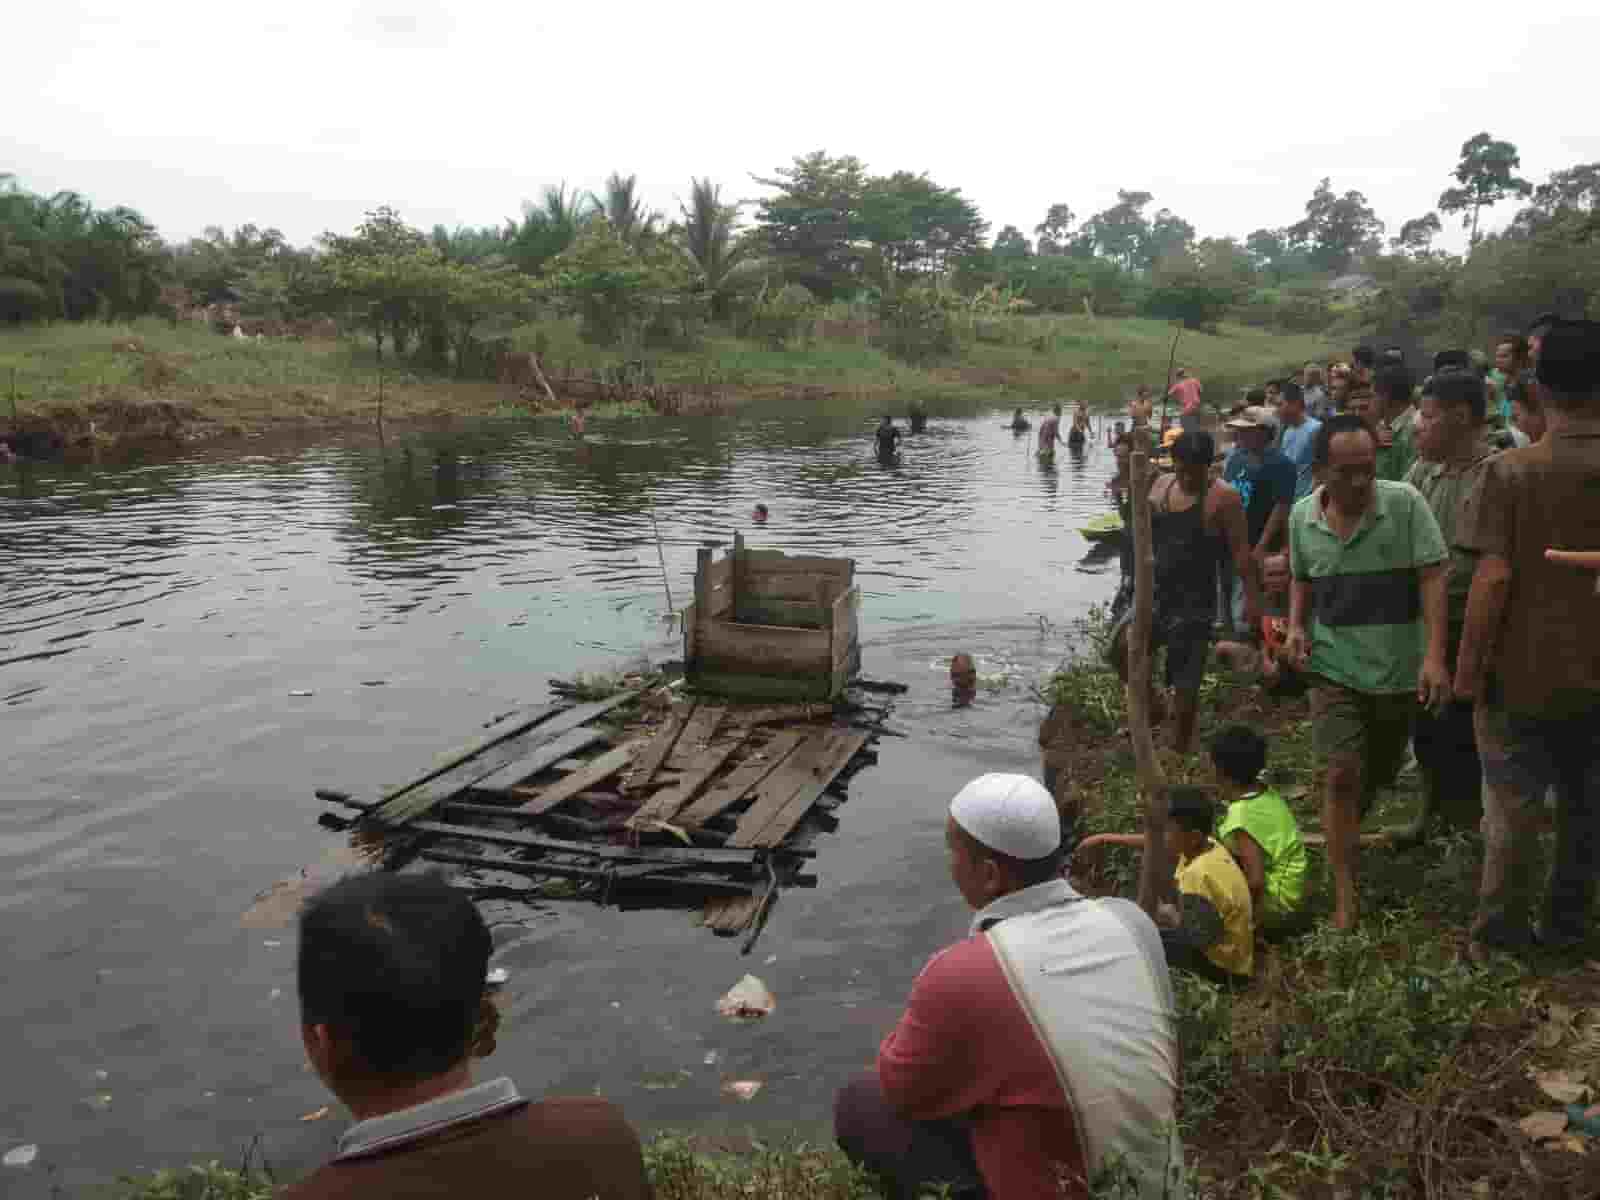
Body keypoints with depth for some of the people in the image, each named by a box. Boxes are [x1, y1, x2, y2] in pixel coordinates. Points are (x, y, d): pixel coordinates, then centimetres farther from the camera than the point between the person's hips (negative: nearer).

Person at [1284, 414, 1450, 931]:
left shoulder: (1405, 503, -12)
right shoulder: (1302, 516, -2)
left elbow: (1432, 578, -13)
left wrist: (1434, 656, -20)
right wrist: (1296, 626, -3)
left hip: (1398, 670, 0)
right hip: (1334, 667, 0)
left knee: (1376, 776, 15)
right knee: (1343, 773, -11)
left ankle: (1344, 836, 46)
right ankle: (1345, 894, -2)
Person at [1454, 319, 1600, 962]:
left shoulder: (1511, 469, -15)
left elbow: (1494, 578, -18)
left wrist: (1467, 667, -10)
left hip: (1524, 672, -3)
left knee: (1512, 808, 8)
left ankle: (1499, 933, 19)